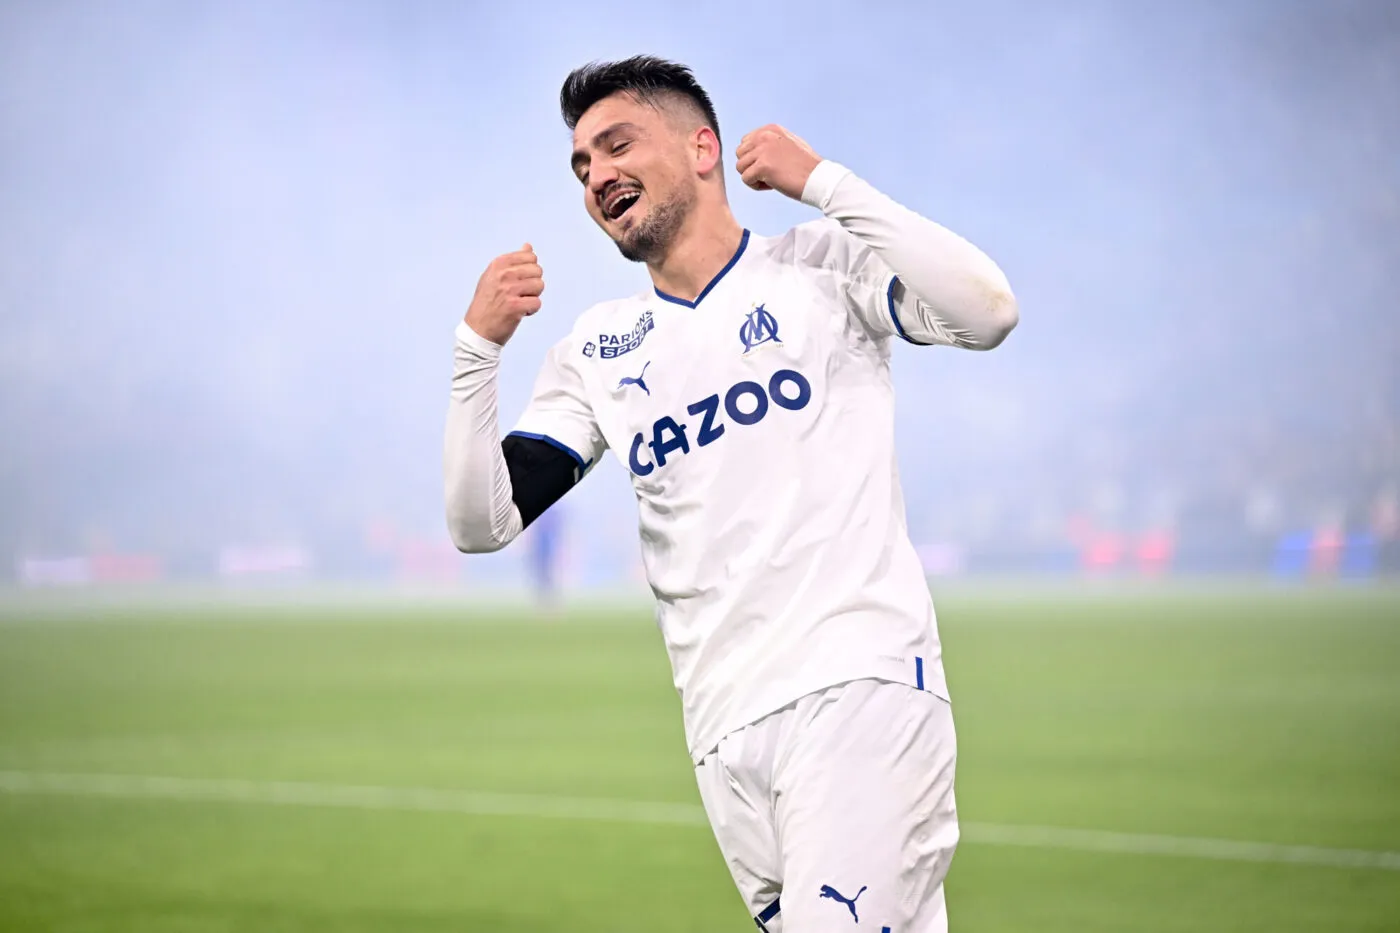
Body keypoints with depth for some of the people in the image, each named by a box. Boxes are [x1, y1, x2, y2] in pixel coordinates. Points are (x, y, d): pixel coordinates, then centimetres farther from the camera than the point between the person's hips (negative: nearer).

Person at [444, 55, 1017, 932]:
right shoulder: (596, 352, 16)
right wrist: (479, 349, -3)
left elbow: (986, 311, -12)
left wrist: (823, 181, -9)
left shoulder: (821, 267, 6)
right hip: (726, 730, 4)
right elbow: (482, 521, 10)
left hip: (861, 687, -4)